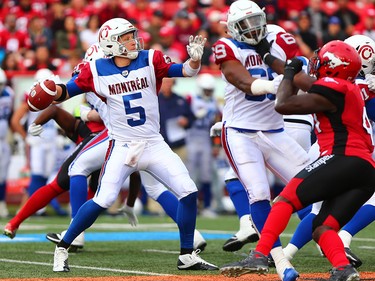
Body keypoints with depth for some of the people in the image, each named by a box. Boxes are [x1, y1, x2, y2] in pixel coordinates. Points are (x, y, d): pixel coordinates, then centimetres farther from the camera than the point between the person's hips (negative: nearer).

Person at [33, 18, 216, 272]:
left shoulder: (150, 61, -2)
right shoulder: (96, 70, -5)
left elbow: (185, 71, -8)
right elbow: (67, 91, 0)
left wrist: (195, 58, -30)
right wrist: (52, 90, -22)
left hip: (154, 144, 3)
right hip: (122, 147, -3)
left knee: (188, 192, -4)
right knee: (102, 201, -14)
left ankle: (188, 256, 9)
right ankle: (62, 248, 2)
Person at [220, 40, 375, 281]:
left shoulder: (334, 88, -2)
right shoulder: (352, 91, 27)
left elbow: (283, 105, -5)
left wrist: (289, 73, 10)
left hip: (345, 159, -9)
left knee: (287, 198, -12)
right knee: (322, 229, 5)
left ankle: (259, 256, -24)